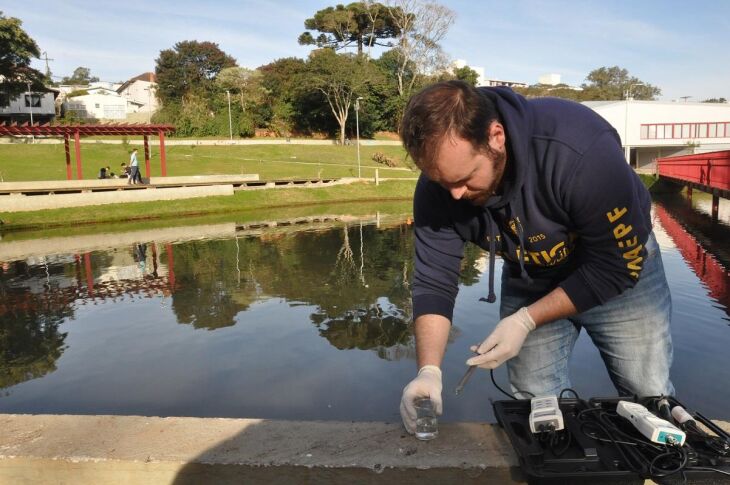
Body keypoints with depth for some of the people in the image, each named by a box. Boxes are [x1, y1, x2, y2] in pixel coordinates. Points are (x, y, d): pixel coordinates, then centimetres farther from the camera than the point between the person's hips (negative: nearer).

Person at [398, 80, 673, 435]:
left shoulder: (582, 151, -38)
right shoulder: (439, 185, -24)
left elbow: (617, 265, -27)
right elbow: (433, 281, -18)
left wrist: (526, 321, -29)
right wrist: (429, 370, -30)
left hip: (621, 265, -2)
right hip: (529, 280, 3)